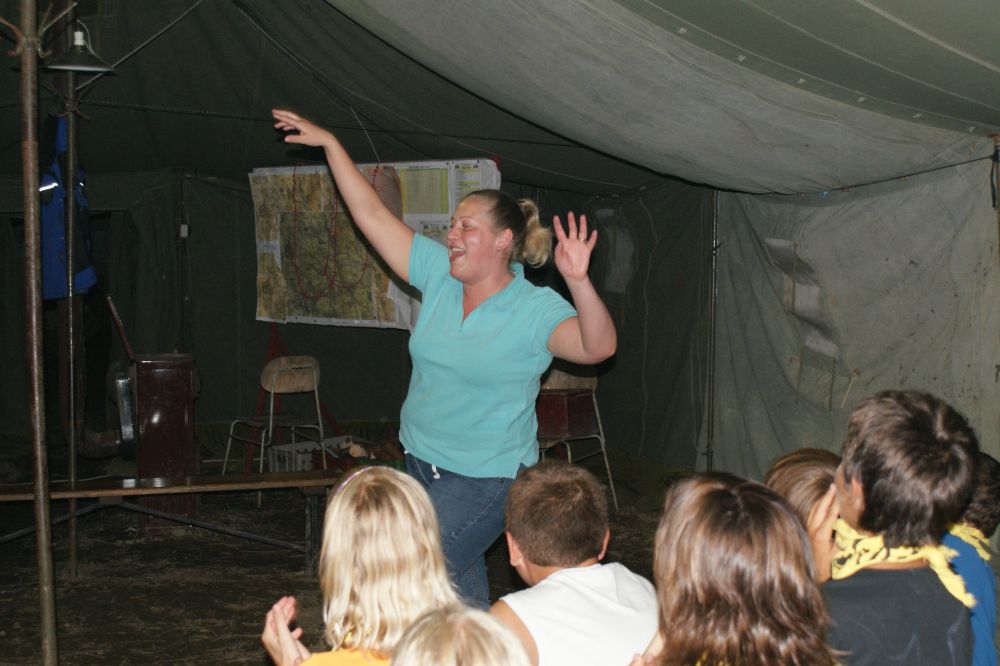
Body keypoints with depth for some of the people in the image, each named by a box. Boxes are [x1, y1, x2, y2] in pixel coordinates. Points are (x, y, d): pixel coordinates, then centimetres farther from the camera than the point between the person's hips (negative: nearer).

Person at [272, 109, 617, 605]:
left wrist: (579, 283, -47)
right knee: (459, 584, 18)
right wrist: (330, 144, -2)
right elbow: (372, 215, 0)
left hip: (485, 477, -6)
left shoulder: (534, 309, -16)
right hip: (422, 463, 6)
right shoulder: (439, 274, -1)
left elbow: (598, 346, -31)